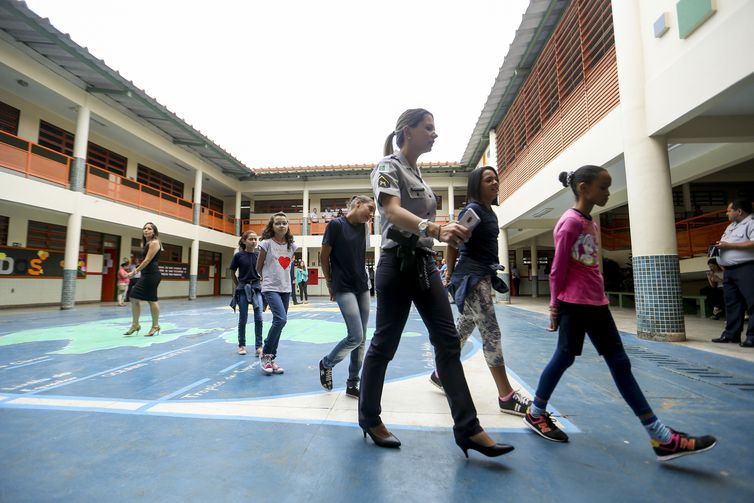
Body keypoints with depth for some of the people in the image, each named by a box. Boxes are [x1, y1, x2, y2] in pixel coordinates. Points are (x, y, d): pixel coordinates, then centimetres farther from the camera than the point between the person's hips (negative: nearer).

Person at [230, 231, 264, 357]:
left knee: (258, 319, -5)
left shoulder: (259, 254, -1)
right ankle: (242, 345, 24)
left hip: (256, 288, 1)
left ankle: (258, 346, 4)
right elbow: (232, 273, 6)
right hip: (243, 289, -1)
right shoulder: (239, 255, -5)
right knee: (243, 319, 8)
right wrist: (239, 286, 8)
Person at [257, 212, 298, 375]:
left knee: (279, 322, 8)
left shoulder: (291, 246, 4)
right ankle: (266, 354, 0)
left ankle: (271, 359, 21)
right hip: (270, 288, -5)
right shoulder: (267, 243, -8)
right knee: (281, 320, -21)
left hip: (286, 289, 5)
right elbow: (259, 267, 2)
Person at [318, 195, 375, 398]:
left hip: (363, 287, 7)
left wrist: (363, 278, 10)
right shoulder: (336, 225, -10)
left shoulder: (364, 228, 9)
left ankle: (352, 385, 20)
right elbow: (324, 257, -6)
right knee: (356, 337, -11)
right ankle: (326, 363, 17)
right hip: (344, 288, -6)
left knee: (361, 339, 7)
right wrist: (330, 285, 1)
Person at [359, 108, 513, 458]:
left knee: (448, 341, 3)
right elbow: (392, 211, -23)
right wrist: (435, 229, -38)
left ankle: (467, 428, 11)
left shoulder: (418, 174, 21)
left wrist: (446, 232, 12)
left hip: (425, 263, 8)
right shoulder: (389, 167, -3)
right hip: (398, 262, -8)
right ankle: (369, 418, 23)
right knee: (385, 343, 3)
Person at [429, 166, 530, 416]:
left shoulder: (490, 212, 16)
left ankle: (441, 374, 31)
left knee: (464, 330, 15)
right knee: (492, 333, -7)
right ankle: (506, 397, 3)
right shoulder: (473, 209, -12)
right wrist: (449, 273, -7)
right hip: (472, 277, -9)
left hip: (483, 276, 10)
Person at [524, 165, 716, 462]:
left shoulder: (590, 223, 15)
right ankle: (535, 414, 22)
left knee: (620, 364, 11)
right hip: (574, 304, -9)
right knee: (564, 358, 2)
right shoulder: (570, 222, -14)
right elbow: (558, 270, -14)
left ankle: (662, 439, 20)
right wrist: (555, 306, -10)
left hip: (596, 303, 9)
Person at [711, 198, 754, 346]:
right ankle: (731, 334, 14)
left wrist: (728, 245, -16)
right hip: (729, 270, 9)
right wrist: (719, 245, 10)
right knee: (732, 304, 10)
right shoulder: (731, 226, 23)